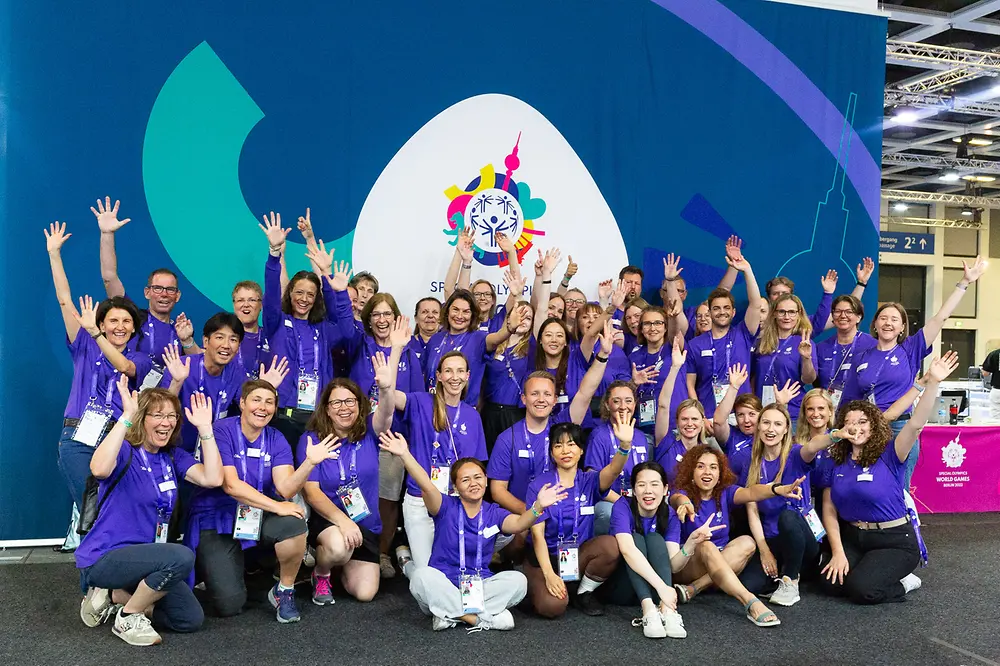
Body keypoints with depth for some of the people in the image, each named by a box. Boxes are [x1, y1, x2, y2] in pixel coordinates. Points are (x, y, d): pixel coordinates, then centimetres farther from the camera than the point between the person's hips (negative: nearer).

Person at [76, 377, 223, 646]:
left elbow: (212, 478, -8)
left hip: (144, 557, 7)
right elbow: (99, 470, -36)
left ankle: (114, 596, 12)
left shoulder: (174, 457, 6)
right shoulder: (125, 451, -12)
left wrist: (204, 427, -11)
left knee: (191, 619, 0)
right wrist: (126, 417, -35)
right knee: (182, 557, -32)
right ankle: (128, 617, -8)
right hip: (103, 559, -7)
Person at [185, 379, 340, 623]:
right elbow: (231, 485, -20)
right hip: (215, 521, -3)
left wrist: (309, 463, -29)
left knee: (293, 523, -31)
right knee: (230, 605, -17)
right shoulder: (221, 431, -12)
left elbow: (286, 489, -11)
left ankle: (284, 590, -6)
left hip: (257, 518, 4)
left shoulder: (276, 440, 1)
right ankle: (214, 568, 19)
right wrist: (276, 506, -25)